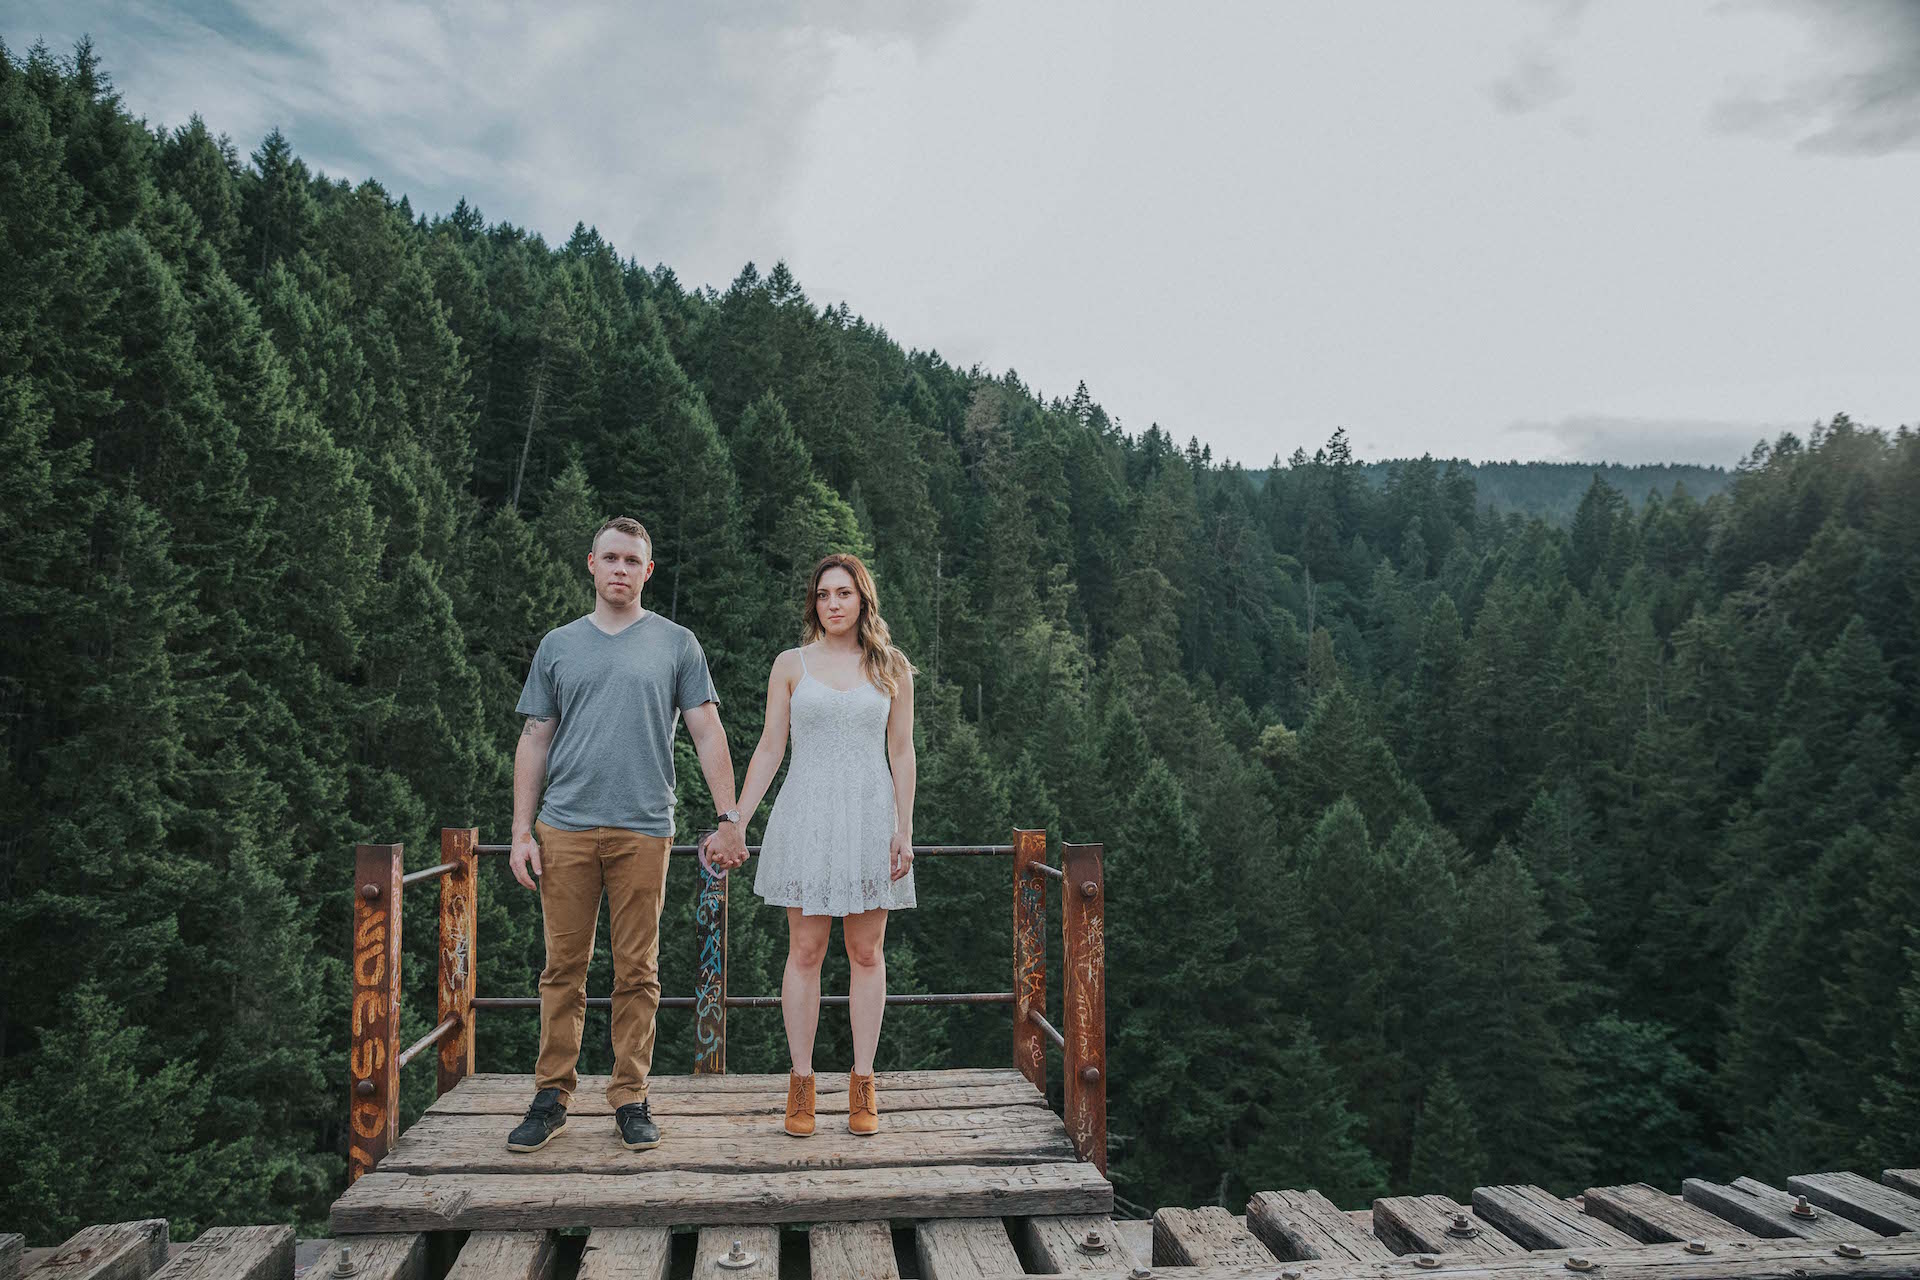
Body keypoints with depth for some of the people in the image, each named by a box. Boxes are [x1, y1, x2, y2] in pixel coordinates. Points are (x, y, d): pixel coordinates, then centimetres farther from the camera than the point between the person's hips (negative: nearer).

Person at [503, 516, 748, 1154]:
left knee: (638, 972, 3)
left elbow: (708, 733, 5)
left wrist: (730, 817, -2)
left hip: (643, 828, -1)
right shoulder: (558, 645, 12)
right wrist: (521, 830, 4)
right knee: (563, 968, 5)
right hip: (565, 828, 1)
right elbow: (534, 742, 12)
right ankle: (551, 1095, 16)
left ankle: (630, 1099, 13)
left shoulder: (676, 644, 8)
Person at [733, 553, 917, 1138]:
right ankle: (801, 1085, 11)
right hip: (806, 817, 0)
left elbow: (901, 753, 7)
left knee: (867, 952, 4)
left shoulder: (892, 668, 7)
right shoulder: (791, 664, 6)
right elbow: (769, 749, 6)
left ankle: (862, 1085, 13)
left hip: (870, 815, 0)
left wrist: (904, 830, 0)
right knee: (805, 950, 1)